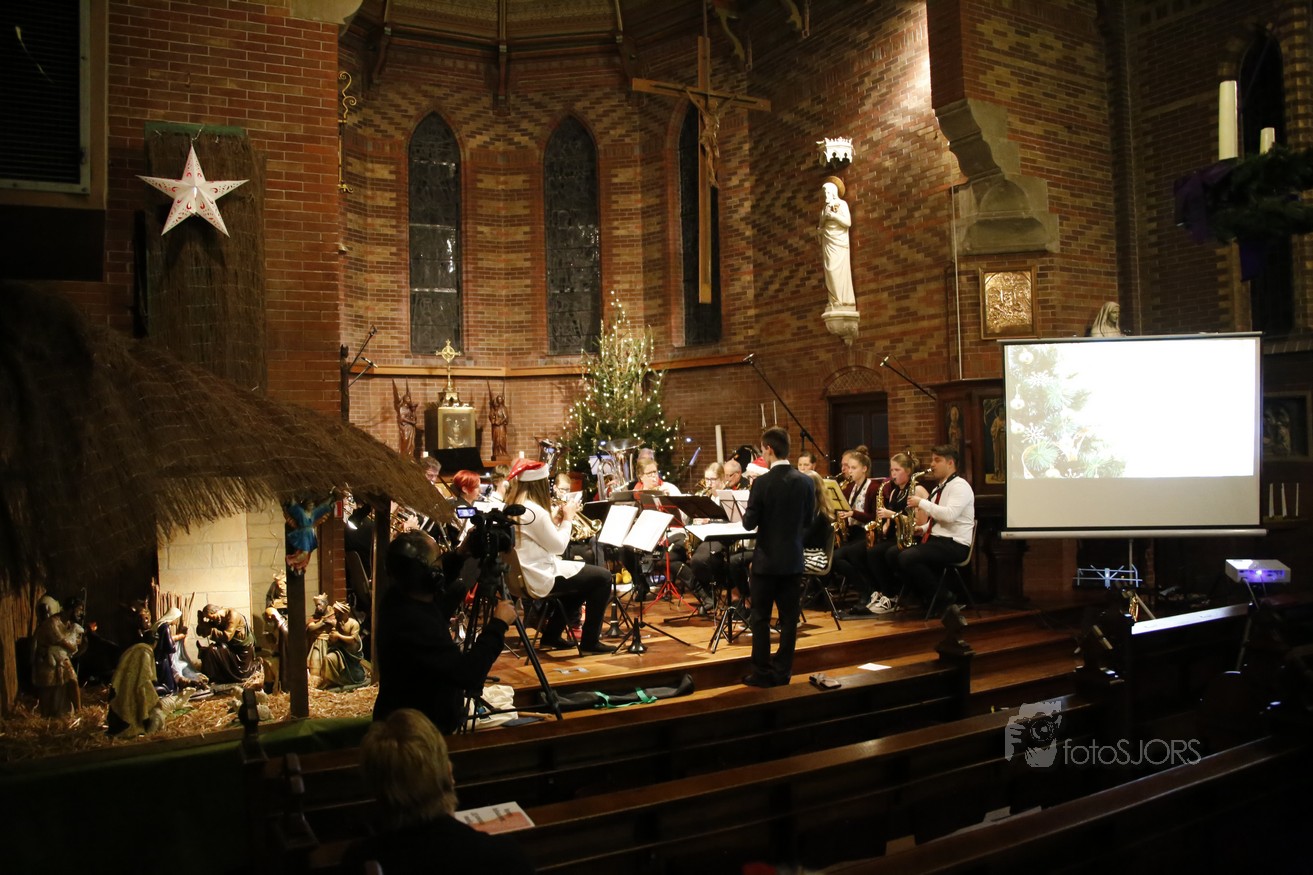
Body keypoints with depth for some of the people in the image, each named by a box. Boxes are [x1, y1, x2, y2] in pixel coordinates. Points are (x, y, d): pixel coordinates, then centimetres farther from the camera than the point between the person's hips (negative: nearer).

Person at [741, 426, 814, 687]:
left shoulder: (762, 482, -15)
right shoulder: (805, 482, -2)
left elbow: (749, 523, -11)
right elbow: (809, 520, 8)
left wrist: (757, 510, 8)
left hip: (766, 560, -4)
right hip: (793, 560, 4)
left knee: (760, 618, 6)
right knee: (789, 618, 9)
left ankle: (762, 673, 10)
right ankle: (782, 672, 15)